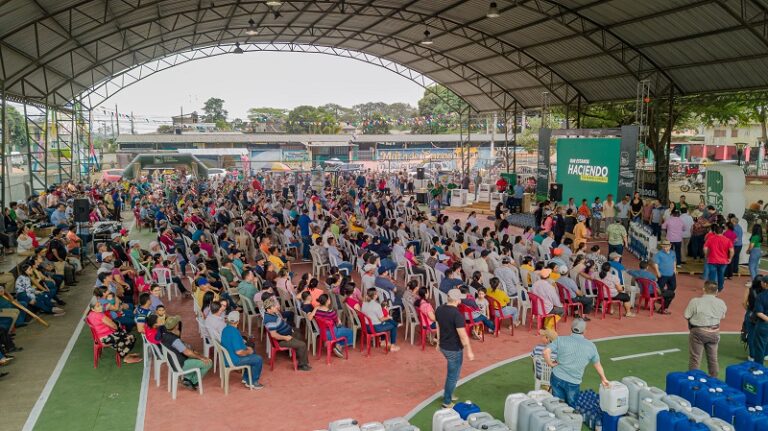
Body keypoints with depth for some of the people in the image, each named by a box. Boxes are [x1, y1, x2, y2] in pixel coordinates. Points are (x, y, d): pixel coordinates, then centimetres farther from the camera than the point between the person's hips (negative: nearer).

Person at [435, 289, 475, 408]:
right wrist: (469, 351, -14)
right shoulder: (457, 314, -28)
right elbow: (463, 336, -24)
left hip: (443, 346, 8)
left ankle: (448, 395, 41)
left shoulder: (439, 310, -4)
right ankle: (447, 402, 23)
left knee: (451, 372, 28)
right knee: (453, 375, 10)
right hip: (454, 349, -8)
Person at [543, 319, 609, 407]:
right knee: (571, 407, 15)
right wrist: (603, 379, 29)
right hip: (573, 383, -1)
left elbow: (546, 352, -14)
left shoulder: (561, 340, -2)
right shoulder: (590, 346, 2)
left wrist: (550, 363, 2)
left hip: (557, 377, 1)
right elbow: (597, 364, 15)